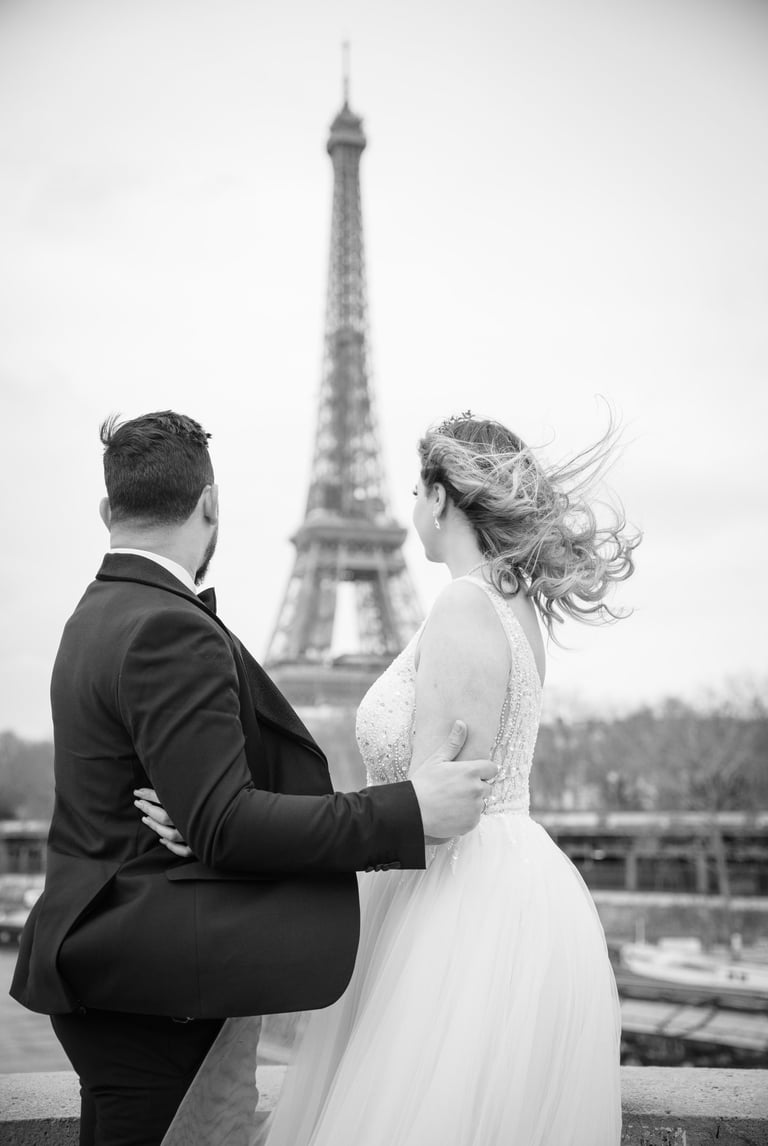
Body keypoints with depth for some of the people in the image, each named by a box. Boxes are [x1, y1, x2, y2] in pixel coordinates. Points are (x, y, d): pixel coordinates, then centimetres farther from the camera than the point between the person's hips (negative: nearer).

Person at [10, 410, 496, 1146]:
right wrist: (408, 812, -27)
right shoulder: (170, 630, -20)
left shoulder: (98, 615, 11)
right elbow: (223, 825, -25)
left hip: (105, 969, 10)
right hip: (149, 982, -10)